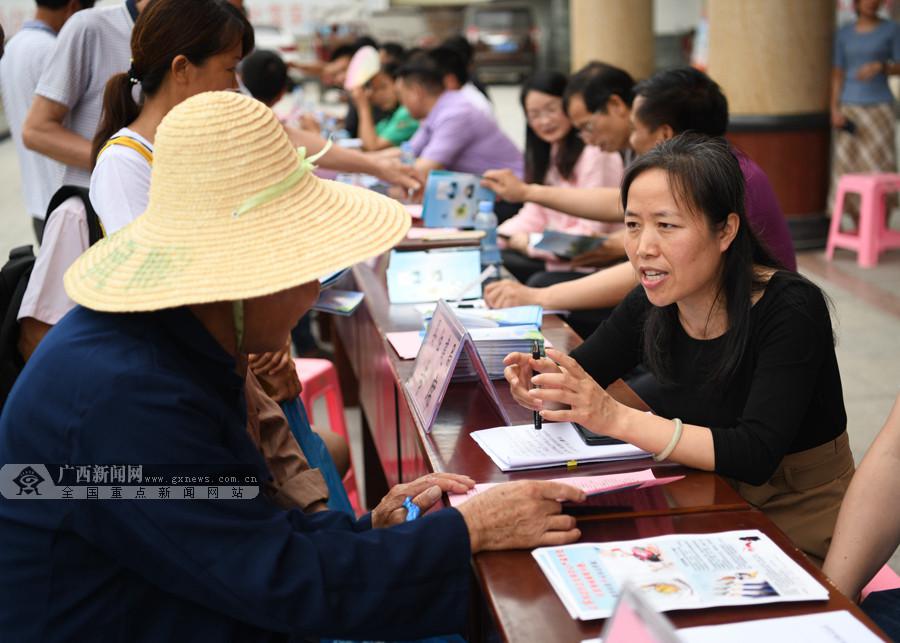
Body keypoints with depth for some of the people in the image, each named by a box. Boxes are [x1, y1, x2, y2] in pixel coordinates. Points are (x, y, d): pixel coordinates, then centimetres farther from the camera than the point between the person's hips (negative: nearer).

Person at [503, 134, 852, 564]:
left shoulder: (790, 309, -21)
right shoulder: (652, 304, -6)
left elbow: (755, 456, -30)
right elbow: (581, 373, 5)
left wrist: (616, 419, -37)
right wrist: (543, 385, -19)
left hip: (801, 529, -5)